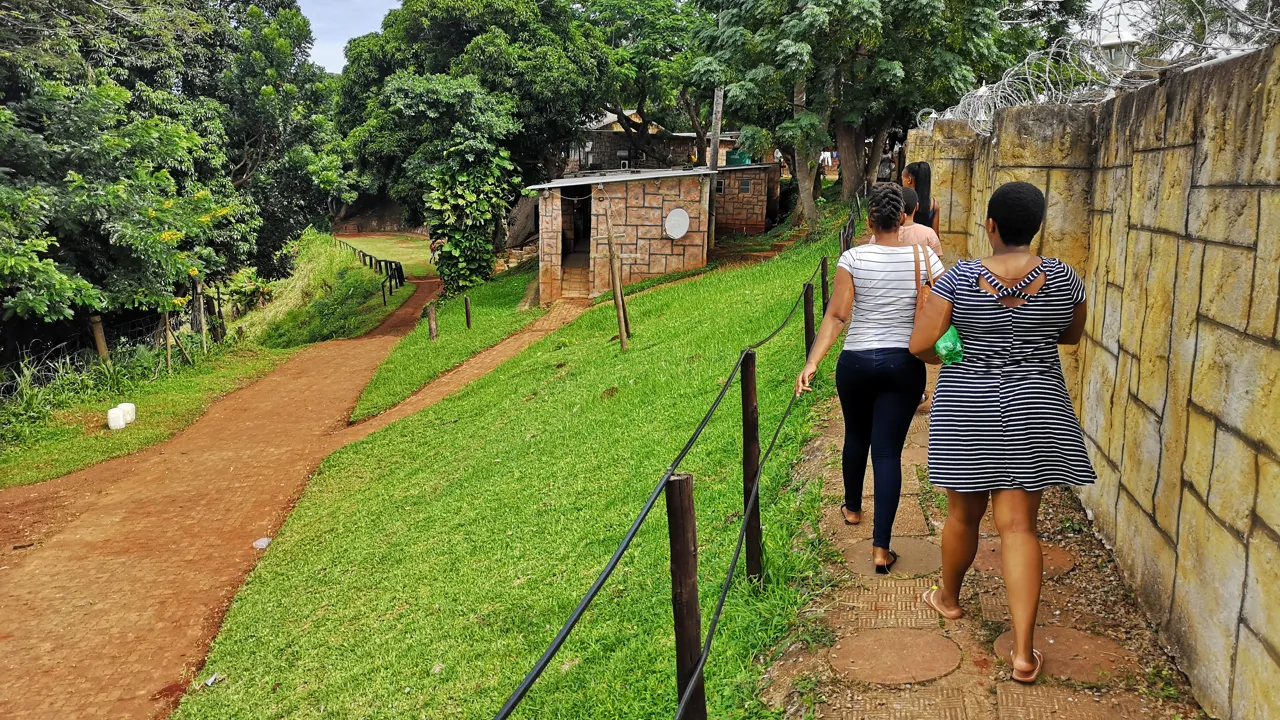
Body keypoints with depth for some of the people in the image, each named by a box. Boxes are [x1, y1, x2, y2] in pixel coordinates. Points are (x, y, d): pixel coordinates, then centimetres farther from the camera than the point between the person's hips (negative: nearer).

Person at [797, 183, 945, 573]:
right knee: (888, 451, 2)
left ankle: (852, 508, 47)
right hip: (904, 365, 0)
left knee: (856, 436, 24)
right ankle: (881, 548, 1)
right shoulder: (925, 258, -5)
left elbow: (836, 315, -14)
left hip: (856, 362, 0)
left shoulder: (853, 258, -9)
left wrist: (811, 363, -13)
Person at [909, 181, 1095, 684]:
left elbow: (920, 346, -13)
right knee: (1018, 524, 2)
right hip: (1033, 410, 1)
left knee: (963, 514, 17)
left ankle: (948, 597, 41)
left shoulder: (960, 279, -11)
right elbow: (1072, 336, 13)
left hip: (969, 411, -1)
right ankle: (1023, 651, 1)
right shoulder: (1062, 279, -5)